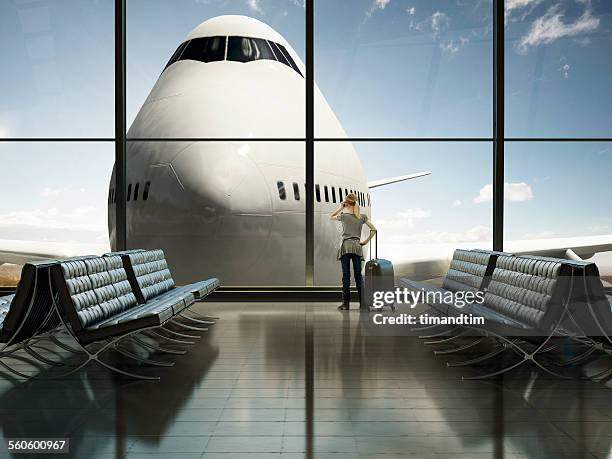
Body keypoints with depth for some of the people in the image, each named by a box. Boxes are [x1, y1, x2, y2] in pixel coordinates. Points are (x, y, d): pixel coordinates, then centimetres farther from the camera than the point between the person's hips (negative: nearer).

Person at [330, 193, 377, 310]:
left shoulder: (344, 216, -2)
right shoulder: (362, 217, 7)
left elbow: (331, 217, 17)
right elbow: (373, 229, 7)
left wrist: (340, 208, 10)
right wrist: (366, 241, 10)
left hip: (345, 246, -3)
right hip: (357, 246, 3)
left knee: (346, 276, -2)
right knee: (358, 275, 6)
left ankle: (346, 303, -3)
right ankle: (362, 302, 5)